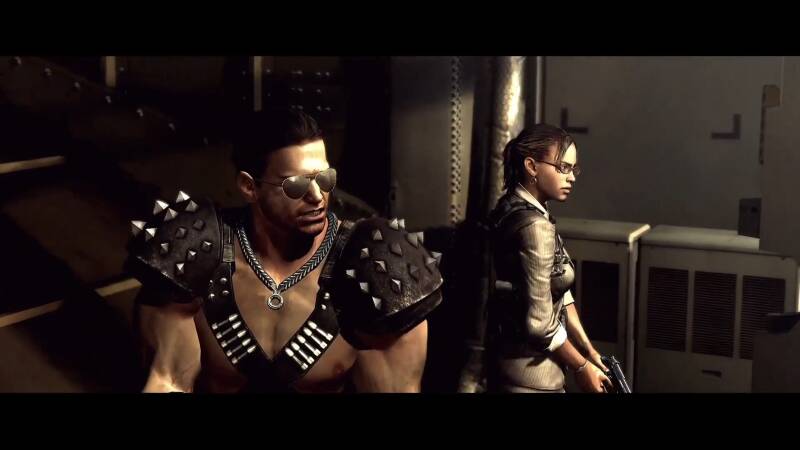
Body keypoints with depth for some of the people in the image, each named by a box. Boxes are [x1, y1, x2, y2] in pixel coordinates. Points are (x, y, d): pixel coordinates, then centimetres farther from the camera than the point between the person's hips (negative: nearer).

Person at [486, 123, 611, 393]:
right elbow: (539, 322, -24)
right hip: (531, 372, -9)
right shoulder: (535, 226, -22)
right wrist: (581, 366, -10)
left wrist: (589, 351, 5)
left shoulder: (515, 210, 8)